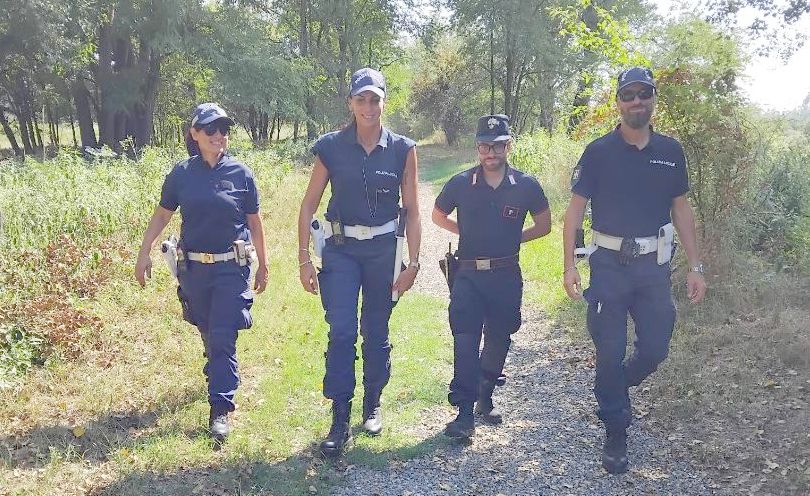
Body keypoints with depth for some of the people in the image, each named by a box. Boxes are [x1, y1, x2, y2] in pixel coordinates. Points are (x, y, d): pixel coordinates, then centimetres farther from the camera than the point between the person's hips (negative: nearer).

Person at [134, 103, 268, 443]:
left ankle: (220, 409, 0)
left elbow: (255, 222, 3)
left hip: (232, 267, -2)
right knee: (207, 332, 18)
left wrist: (263, 265, 8)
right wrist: (143, 254, 6)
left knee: (224, 337, -6)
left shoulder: (241, 173, -4)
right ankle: (218, 373, 47)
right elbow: (162, 215, 9)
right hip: (193, 267, 3)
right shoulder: (181, 173, -1)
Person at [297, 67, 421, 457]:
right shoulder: (331, 147, -3)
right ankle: (340, 421, -1)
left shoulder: (402, 150, -2)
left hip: (384, 249, 1)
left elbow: (412, 211, 1)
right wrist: (304, 259, -5)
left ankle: (372, 404, 31)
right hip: (341, 249, -1)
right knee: (342, 331, -9)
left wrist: (413, 263, -3)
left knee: (376, 332, 11)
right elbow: (309, 205, 0)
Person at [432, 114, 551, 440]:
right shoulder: (460, 184, -3)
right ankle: (465, 413, -7)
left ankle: (485, 398, 35)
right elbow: (438, 216, 15)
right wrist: (469, 233, 8)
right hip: (468, 276, -1)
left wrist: (513, 238, 4)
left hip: (506, 276, 2)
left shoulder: (526, 185, -2)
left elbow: (544, 225, 11)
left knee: (499, 340, 14)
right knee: (465, 342, -10)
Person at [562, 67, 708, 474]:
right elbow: (575, 208, -3)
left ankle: (615, 387, 36)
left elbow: (681, 209, 10)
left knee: (655, 348, 4)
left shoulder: (670, 151, 6)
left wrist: (695, 266, 5)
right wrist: (569, 264, -11)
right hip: (609, 264, -3)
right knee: (610, 352, 2)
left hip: (653, 264, 3)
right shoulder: (599, 151, -3)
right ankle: (615, 433, 18)